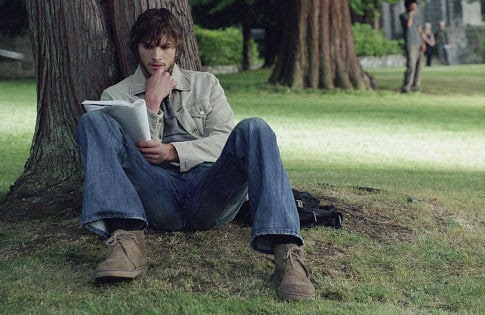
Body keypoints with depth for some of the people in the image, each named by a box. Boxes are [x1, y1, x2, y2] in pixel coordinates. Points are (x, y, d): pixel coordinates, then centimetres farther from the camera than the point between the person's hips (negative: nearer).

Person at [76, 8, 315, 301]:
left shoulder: (205, 84, 25)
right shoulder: (116, 95, 22)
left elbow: (225, 142, 9)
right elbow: (130, 155, 8)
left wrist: (173, 151, -6)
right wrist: (152, 102, 3)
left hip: (210, 197, 1)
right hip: (158, 195, 0)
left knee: (254, 129, -28)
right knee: (94, 121, -19)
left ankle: (287, 252, -45)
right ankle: (128, 239, -41)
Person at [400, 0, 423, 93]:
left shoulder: (414, 17, 19)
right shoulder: (403, 16, -1)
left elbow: (419, 30, 16)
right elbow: (408, 24, -21)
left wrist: (422, 43, 5)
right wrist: (411, 13, -16)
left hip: (418, 44, 7)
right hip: (410, 44, -7)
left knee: (418, 66, 3)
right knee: (411, 66, -14)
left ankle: (415, 86, 7)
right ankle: (406, 88, -15)